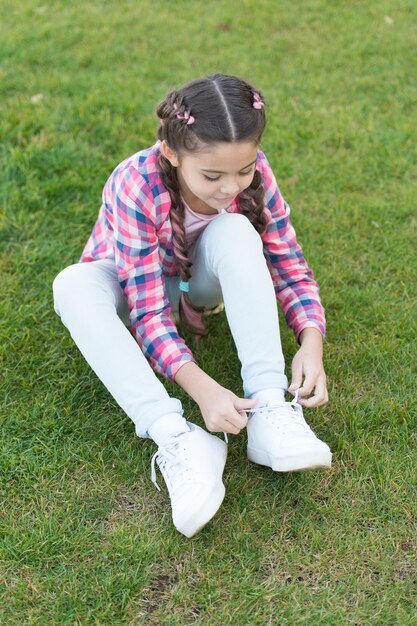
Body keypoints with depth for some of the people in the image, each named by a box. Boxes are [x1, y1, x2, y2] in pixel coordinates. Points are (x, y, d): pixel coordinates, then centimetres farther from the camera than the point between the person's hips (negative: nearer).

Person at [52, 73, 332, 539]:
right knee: (73, 287, -36)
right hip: (134, 286, -2)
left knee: (236, 232, -32)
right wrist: (202, 389, -48)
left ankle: (269, 410, -36)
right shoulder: (136, 185, -35)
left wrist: (311, 341, -34)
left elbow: (289, 265, -17)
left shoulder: (253, 173, -24)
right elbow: (148, 311, -36)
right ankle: (175, 438, -42)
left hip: (198, 282, 2)